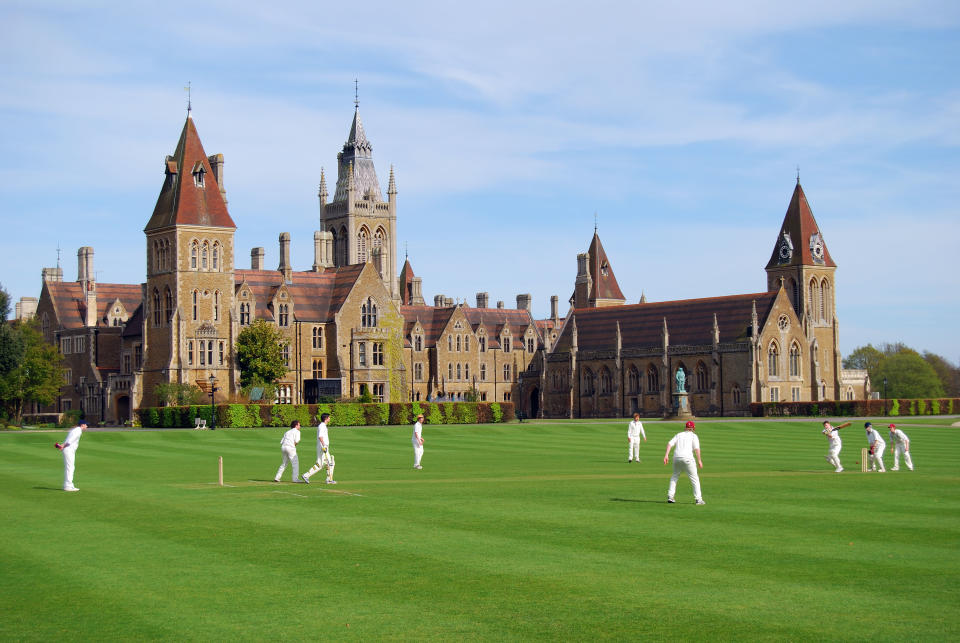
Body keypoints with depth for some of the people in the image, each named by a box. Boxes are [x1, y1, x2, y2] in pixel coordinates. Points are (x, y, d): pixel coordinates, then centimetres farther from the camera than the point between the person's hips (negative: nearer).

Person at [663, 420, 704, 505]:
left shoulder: (679, 435, 20)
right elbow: (696, 448, -5)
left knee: (674, 476, 22)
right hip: (687, 458, -4)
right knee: (694, 478, 2)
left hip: (676, 457, 4)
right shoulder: (693, 436, 9)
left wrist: (666, 455, 1)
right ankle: (698, 499, -5)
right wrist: (699, 460, -7)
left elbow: (670, 443, 7)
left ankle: (670, 497, 15)